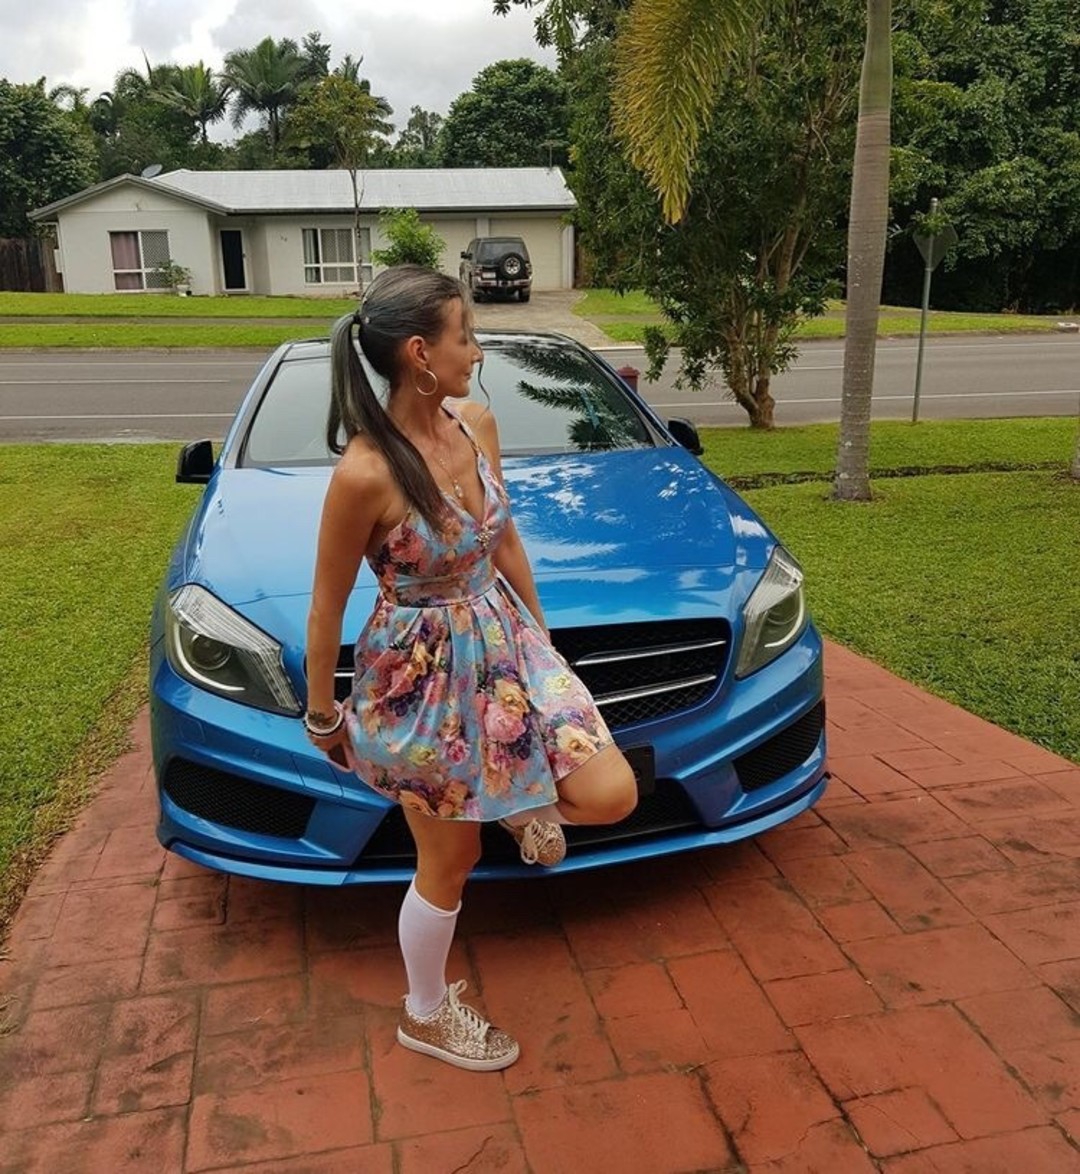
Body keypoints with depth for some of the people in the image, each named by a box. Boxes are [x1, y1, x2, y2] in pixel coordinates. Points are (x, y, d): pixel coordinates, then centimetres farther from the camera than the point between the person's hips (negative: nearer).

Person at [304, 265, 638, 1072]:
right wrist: (322, 714, -3)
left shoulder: (478, 423, -6)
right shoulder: (365, 473, -26)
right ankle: (426, 1017, 40)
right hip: (421, 672, -6)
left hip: (505, 640, 6)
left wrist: (540, 632, 16)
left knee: (612, 795, -7)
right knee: (450, 863, 13)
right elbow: (327, 607, -14)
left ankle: (526, 802, 28)